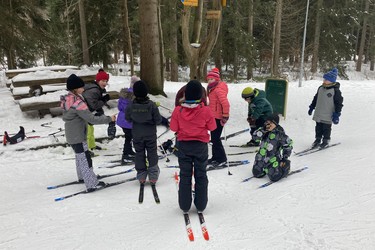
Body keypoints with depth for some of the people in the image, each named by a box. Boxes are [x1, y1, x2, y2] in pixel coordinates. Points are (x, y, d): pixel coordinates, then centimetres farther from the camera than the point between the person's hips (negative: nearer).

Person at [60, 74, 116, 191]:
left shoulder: (67, 99, 3)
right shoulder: (78, 103, -26)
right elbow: (92, 119, -27)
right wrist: (109, 119, -20)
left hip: (71, 135, 10)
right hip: (78, 136, -10)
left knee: (80, 156, 24)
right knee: (85, 159, -4)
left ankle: (82, 177, 41)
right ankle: (92, 184, 1)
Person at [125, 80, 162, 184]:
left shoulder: (131, 106, -14)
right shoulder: (152, 105, -20)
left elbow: (128, 118, 0)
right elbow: (158, 120, -13)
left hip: (137, 135, 2)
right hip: (150, 134, -2)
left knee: (139, 153, 15)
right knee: (152, 154, 12)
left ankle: (141, 176, 22)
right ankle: (153, 175, 14)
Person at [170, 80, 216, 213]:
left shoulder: (178, 110, -13)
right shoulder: (205, 111, -16)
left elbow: (174, 128, -5)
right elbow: (212, 127, -5)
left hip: (184, 145, 1)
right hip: (201, 145, -1)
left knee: (185, 175, 12)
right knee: (201, 175, 13)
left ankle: (185, 206, 19)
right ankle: (201, 205, 22)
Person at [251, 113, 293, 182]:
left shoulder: (280, 133, -15)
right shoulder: (264, 130, -2)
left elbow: (288, 145, -6)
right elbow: (254, 137, -13)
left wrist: (285, 158, -5)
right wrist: (263, 129, -25)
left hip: (273, 159, -5)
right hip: (261, 157, 5)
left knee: (274, 177, -11)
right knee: (256, 174, 9)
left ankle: (285, 166, 17)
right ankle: (265, 169, 38)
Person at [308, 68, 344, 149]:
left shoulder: (336, 90, -12)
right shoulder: (321, 88, 7)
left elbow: (339, 103, -11)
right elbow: (315, 98, 19)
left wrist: (337, 114, -14)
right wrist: (311, 107, 21)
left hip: (328, 116, -5)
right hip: (318, 114, 6)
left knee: (326, 128, 4)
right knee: (318, 127, 12)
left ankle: (326, 140, 20)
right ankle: (318, 139, 24)